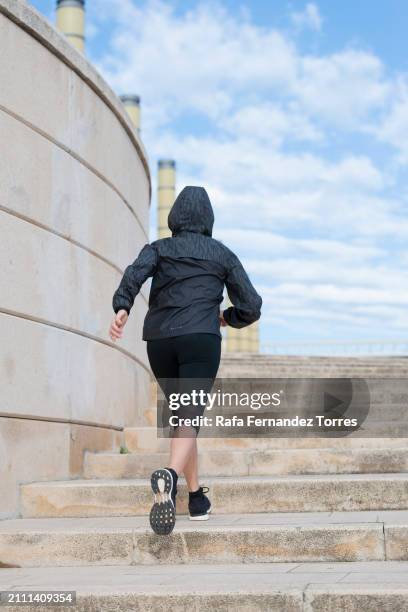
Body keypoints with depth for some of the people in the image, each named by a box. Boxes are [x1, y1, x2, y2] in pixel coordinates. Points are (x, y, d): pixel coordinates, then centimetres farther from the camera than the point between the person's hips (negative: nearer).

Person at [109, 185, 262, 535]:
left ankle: (197, 497, 21)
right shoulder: (222, 254, 15)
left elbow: (136, 273, -8)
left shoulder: (158, 248, 15)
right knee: (190, 416, -14)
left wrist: (122, 308, -22)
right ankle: (170, 476, -45)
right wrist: (225, 318, 31)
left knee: (181, 412, 20)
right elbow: (251, 307, 12)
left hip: (159, 340, 3)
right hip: (201, 339, -3)